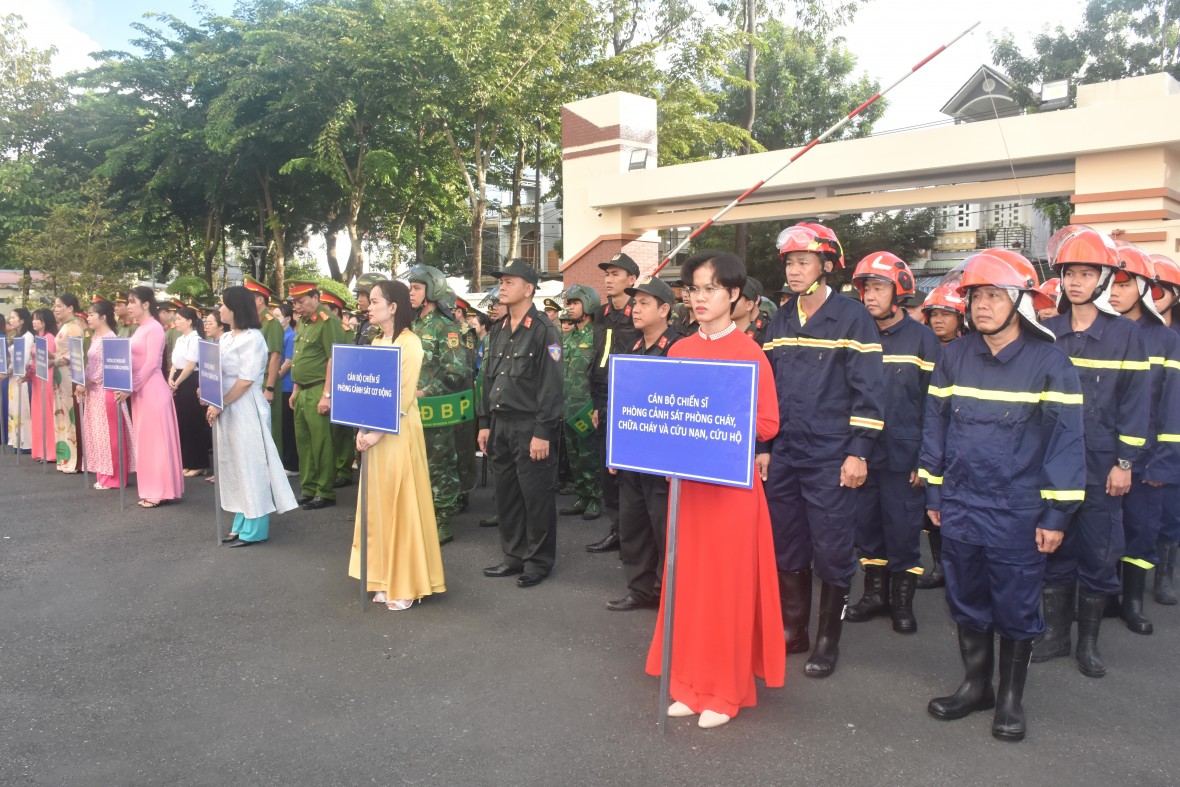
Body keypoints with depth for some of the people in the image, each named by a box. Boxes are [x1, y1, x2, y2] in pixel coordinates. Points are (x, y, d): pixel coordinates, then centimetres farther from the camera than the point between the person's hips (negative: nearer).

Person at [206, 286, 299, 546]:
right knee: (234, 466, 12)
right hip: (227, 410, 9)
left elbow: (246, 380, -18)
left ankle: (255, 529, 4)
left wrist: (219, 405, -15)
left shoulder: (252, 338, -12)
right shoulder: (226, 338, 14)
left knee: (250, 465, -3)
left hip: (246, 409, -9)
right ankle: (241, 523, 20)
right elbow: (218, 373, 17)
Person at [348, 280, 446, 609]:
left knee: (401, 504, -2)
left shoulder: (409, 342, -10)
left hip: (398, 432, -8)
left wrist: (378, 432, -18)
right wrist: (362, 429, 2)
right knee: (378, 504, 11)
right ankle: (385, 579, 21)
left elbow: (404, 394, -16)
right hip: (374, 432, 8)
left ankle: (406, 585, 8)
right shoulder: (376, 342, 14)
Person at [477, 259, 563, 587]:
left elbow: (551, 385, -14)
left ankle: (539, 561, 15)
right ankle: (514, 556, 25)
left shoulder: (544, 331, -9)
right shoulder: (498, 330, 14)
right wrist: (485, 422, 13)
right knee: (505, 492, 12)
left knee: (536, 495, 1)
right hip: (500, 425, 7)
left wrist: (543, 432, -18)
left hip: (531, 426, -7)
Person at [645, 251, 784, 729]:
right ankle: (691, 683, 24)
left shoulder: (750, 353, -7)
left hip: (733, 482, -5)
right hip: (687, 478, 5)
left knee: (729, 583, 3)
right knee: (690, 580, 10)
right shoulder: (679, 351, 8)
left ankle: (727, 691, 18)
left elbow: (767, 424, -9)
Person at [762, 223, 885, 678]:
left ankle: (827, 641, 18)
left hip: (832, 460, -5)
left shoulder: (852, 318, -6)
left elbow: (869, 391, -8)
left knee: (831, 552, 2)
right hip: (784, 456, 5)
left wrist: (858, 452, -12)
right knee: (786, 547, 12)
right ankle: (792, 629, 28)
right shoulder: (779, 322, 11)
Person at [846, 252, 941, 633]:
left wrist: (925, 457, -9)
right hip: (862, 452, 4)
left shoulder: (921, 338, -3)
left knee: (903, 527, 3)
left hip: (903, 453, -4)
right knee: (867, 523, 11)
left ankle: (902, 599, 18)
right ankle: (875, 592, 26)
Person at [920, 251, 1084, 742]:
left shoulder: (1049, 361, -7)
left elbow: (1065, 438, -7)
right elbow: (935, 424, 9)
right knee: (966, 603, 14)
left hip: (1018, 513, -3)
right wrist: (934, 494, 8)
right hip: (960, 508, 4)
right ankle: (975, 685, 33)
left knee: (1015, 608, 8)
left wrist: (1056, 514, -8)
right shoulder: (954, 357, 3)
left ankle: (1011, 698, 27)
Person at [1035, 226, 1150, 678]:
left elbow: (1136, 400, -3)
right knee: (1054, 547, 9)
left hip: (1100, 464, -2)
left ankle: (1088, 641, 20)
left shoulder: (1126, 335, -2)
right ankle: (1055, 633, 22)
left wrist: (1125, 461, -8)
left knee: (1099, 553, 5)